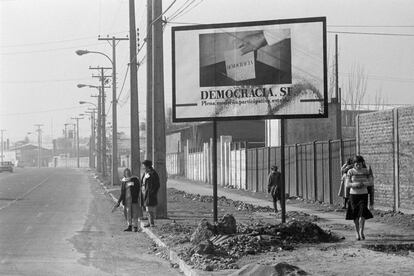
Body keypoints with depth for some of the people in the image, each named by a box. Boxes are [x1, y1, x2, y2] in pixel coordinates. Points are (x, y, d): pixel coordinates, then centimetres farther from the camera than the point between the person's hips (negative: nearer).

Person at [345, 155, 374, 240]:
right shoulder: (350, 172, -4)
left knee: (362, 213, -17)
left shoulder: (366, 171, -1)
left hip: (363, 195, 0)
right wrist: (355, 184, -27)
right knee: (355, 215, 4)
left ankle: (361, 231, -11)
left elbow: (371, 183, -3)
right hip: (353, 195, 0)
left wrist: (363, 184, -22)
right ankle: (357, 233, 16)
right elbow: (347, 184, -8)